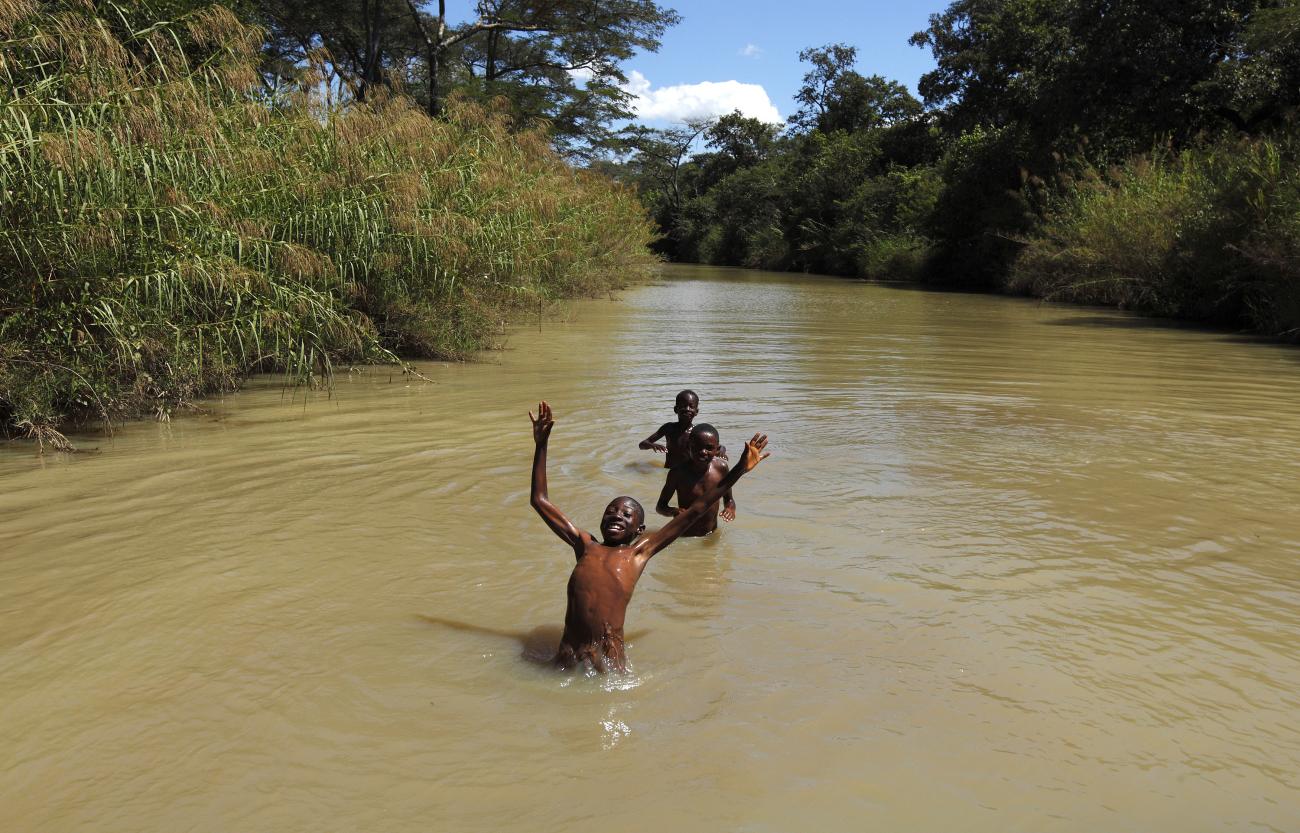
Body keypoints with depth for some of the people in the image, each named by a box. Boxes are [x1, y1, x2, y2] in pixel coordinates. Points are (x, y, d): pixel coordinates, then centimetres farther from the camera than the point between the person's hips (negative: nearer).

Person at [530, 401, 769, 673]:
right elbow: (540, 500, 18)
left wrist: (740, 469, 6)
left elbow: (695, 511, 7)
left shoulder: (638, 552, 9)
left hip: (608, 661, -2)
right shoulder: (586, 546, 14)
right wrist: (541, 444, 15)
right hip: (567, 657, 2)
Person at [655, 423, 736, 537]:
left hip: (712, 535, 2)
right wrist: (673, 511, -31)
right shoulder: (678, 472, -20)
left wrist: (731, 508, -18)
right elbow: (660, 506, -9)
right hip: (684, 537, -2)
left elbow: (728, 499, 5)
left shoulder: (721, 468, -12)